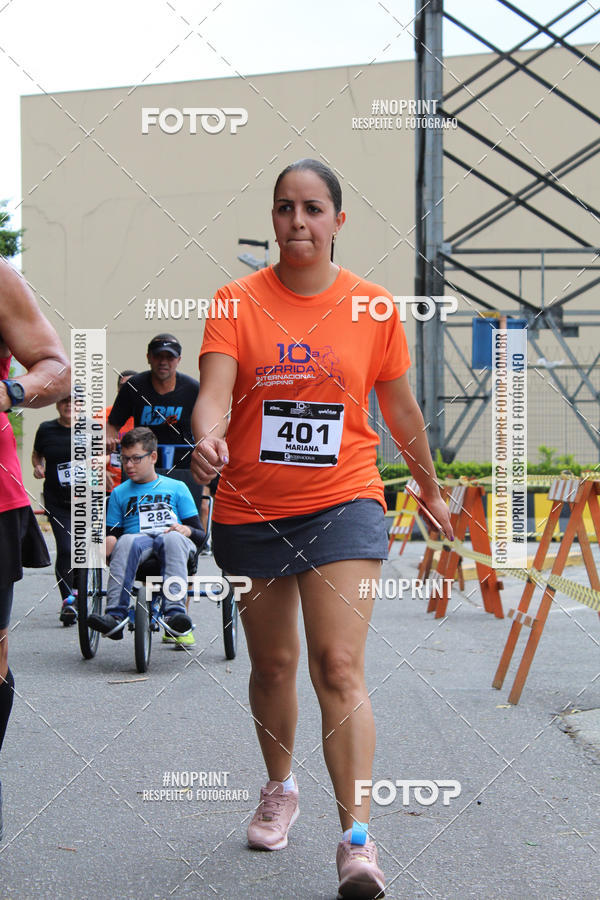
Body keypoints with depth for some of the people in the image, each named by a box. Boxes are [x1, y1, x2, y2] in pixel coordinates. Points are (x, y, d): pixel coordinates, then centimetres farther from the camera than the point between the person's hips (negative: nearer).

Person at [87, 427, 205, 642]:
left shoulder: (176, 488, 21)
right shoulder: (120, 493, 26)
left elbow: (200, 535, 15)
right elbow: (112, 532, 18)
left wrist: (187, 530, -8)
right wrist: (109, 541, -6)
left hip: (174, 543, -1)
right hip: (138, 539, 1)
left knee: (173, 538, -39)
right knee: (126, 541, -38)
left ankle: (175, 611, -55)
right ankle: (115, 615, -52)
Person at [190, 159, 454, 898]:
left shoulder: (372, 307, 0)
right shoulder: (238, 302, -3)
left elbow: (400, 408, 12)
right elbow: (214, 392, -16)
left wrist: (430, 489, 22)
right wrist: (207, 438, -38)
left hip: (342, 504, -1)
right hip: (250, 510, 2)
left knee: (339, 666, -13)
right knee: (272, 664, 16)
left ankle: (356, 837, -13)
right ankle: (280, 788, 40)